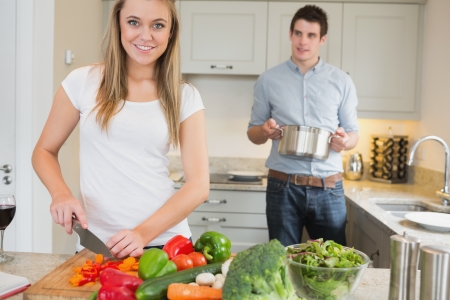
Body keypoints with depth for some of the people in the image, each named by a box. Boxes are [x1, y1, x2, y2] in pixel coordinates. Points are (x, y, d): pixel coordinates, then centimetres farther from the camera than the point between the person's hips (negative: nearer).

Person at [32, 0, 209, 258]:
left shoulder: (185, 97, -2)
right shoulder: (83, 82, -1)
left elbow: (199, 184, -6)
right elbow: (44, 151, 9)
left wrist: (145, 233, -18)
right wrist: (61, 193, -11)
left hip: (166, 242, 0)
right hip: (96, 245, 0)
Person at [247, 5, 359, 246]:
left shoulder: (342, 82, 5)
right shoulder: (268, 80, 4)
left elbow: (353, 133, 10)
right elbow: (253, 133, 8)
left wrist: (345, 141, -13)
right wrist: (265, 131, -14)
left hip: (329, 189, 1)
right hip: (282, 187, 0)